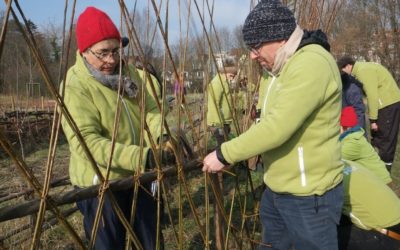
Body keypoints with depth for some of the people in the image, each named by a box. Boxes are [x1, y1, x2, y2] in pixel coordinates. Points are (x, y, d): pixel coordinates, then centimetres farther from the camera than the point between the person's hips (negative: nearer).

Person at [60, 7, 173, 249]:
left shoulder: (129, 72, 2)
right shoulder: (75, 86, -21)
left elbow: (151, 110, -1)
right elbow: (86, 143, -30)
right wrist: (143, 157, -39)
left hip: (139, 177, 6)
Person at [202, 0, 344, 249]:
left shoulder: (311, 63, -23)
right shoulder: (288, 65, 12)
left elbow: (277, 127, -30)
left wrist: (224, 154, -21)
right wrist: (236, 151, 7)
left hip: (307, 195, -9)